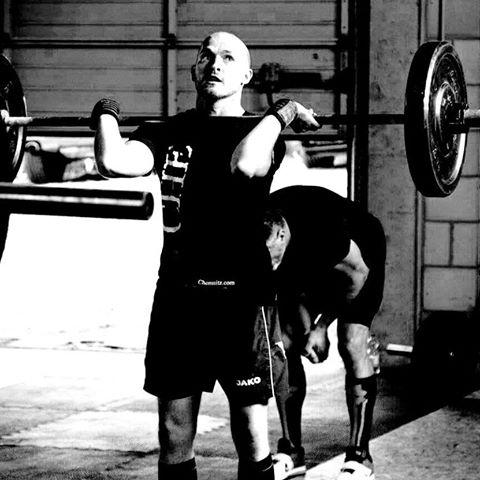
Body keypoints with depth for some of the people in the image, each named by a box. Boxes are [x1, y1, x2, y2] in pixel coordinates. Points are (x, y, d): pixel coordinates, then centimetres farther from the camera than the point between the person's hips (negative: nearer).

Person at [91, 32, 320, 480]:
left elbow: (245, 165, -27)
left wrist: (280, 115, -14)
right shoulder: (166, 133, 10)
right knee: (173, 437, 8)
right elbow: (115, 162, -11)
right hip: (176, 294, 4)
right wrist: (106, 117, 3)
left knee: (250, 435, 1)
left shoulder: (258, 130, 0)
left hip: (240, 295, -3)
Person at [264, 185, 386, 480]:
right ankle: (292, 451, 2)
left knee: (352, 346, -19)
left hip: (357, 259, -5)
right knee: (284, 346, -7)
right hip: (306, 265, 5)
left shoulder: (321, 226, -43)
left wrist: (321, 327, -17)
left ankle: (360, 456, -15)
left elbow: (357, 273, -23)